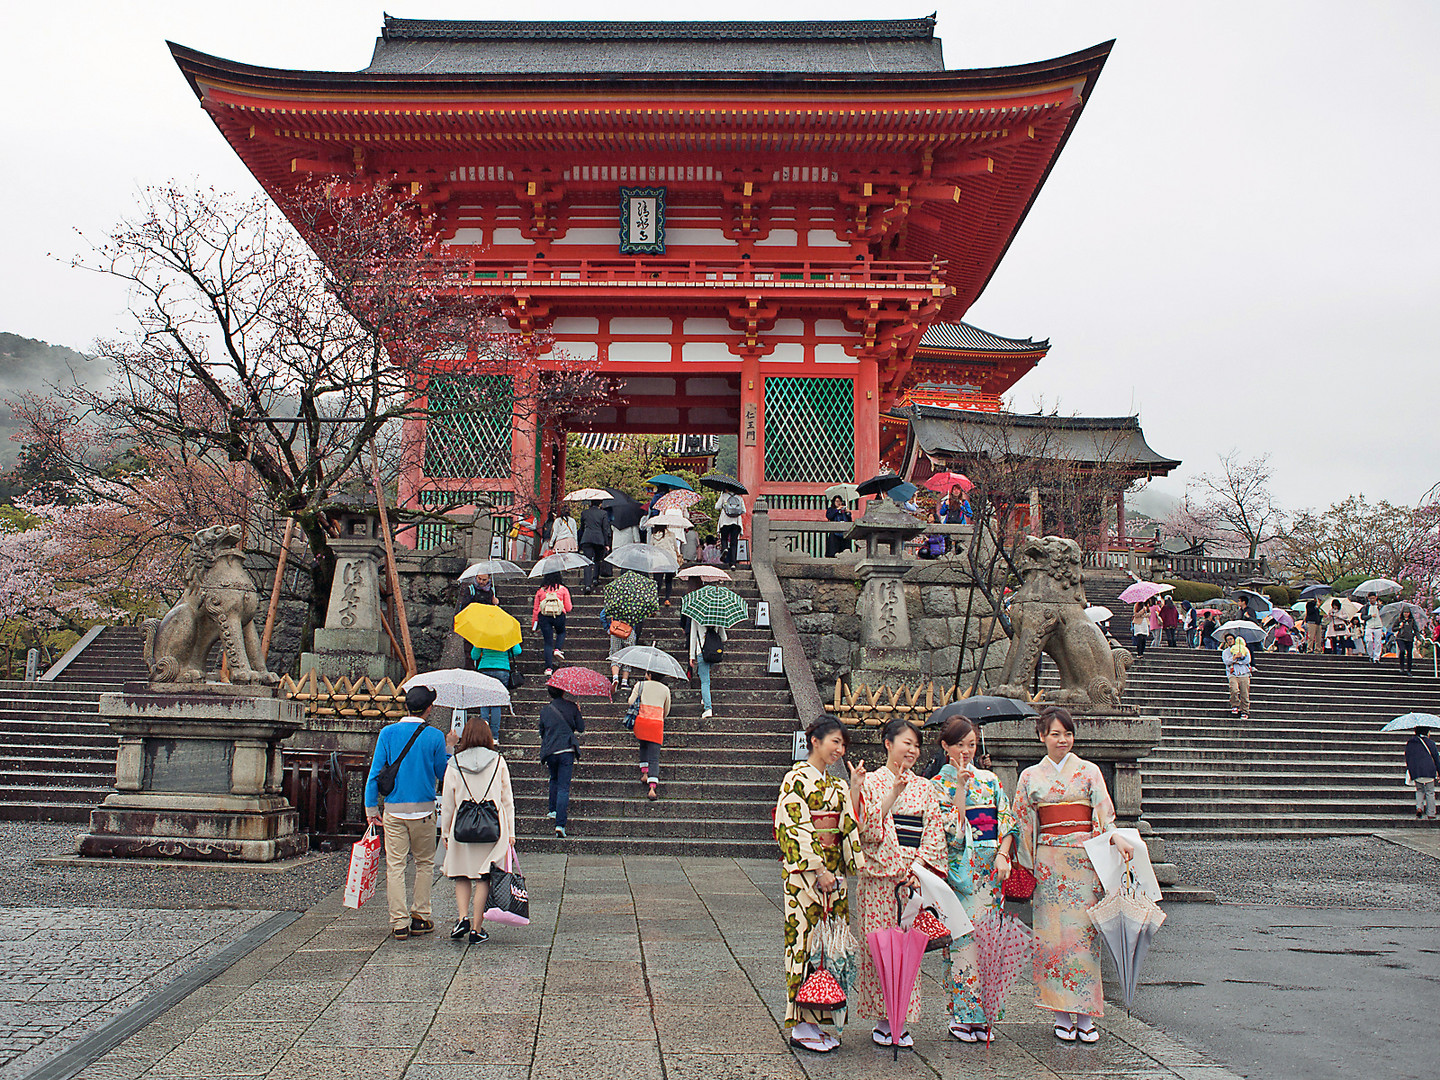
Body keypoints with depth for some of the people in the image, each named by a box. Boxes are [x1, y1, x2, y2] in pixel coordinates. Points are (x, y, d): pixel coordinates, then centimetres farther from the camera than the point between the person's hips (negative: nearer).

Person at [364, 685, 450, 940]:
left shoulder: (387, 733, 1)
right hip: (423, 809, -1)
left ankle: (399, 922, 1)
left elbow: (375, 772, 0)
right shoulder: (434, 736, -5)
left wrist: (371, 807, 6)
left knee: (395, 866, 3)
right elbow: (443, 774, 5)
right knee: (425, 863, 14)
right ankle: (420, 917, 16)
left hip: (394, 810, 1)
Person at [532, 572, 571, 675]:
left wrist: (534, 623, 20)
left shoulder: (540, 590, 7)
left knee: (548, 642, 6)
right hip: (559, 616, -1)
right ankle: (557, 649, 5)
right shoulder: (563, 590, 2)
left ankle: (548, 668, -1)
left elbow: (535, 608, 11)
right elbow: (568, 608, 4)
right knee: (561, 632, 31)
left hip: (543, 617, 1)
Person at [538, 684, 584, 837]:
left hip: (550, 752, 2)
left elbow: (542, 732, 14)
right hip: (567, 751, -2)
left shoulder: (545, 710, 6)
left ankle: (553, 809, 32)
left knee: (554, 780, 29)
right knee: (563, 787, -3)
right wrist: (578, 712, 22)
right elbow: (581, 728, 7)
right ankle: (560, 824, -11)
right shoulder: (572, 707, 1)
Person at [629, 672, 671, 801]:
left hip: (641, 722, 0)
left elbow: (631, 702, 1)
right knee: (654, 757, -2)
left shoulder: (640, 685, 6)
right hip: (657, 723, 0)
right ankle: (652, 788, -16)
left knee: (643, 745, 29)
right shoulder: (665, 689, 12)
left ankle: (644, 773, 14)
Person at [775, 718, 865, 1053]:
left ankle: (820, 1020, 15)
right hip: (804, 872, -7)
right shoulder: (797, 778, -7)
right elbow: (794, 829, -13)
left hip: (832, 871, 7)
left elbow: (848, 825, 8)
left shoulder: (836, 784, 16)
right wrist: (818, 869, -17)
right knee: (805, 940, -5)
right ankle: (801, 1025, 3)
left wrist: (854, 788, 0)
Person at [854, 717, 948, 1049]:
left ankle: (899, 1020, 9)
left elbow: (935, 832, 9)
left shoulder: (925, 788, 14)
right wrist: (892, 795, -16)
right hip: (881, 874, -3)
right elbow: (866, 829, -8)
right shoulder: (871, 782, 3)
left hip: (915, 876, 3)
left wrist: (919, 865, -5)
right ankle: (883, 1019, 6)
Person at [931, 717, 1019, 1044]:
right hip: (959, 867, -3)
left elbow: (1008, 821, 8)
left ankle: (983, 1015, 10)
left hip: (991, 868, 4)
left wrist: (1002, 854, -7)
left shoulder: (990, 780, 12)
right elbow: (951, 830, -10)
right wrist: (961, 786, -13)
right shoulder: (938, 784, 1)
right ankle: (961, 1015, 4)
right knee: (964, 938, -5)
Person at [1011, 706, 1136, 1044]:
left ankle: (1085, 1016, 4)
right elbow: (1023, 824, 11)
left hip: (1086, 861, -1)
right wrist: (1027, 866, 5)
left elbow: (1104, 809, -4)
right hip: (1049, 862, 1)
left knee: (1085, 934, -3)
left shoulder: (1089, 771, 8)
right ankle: (1062, 1015, 7)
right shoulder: (1030, 777, 10)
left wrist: (1116, 837, -22)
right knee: (1053, 934, -2)